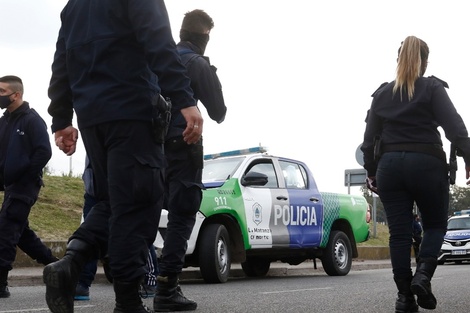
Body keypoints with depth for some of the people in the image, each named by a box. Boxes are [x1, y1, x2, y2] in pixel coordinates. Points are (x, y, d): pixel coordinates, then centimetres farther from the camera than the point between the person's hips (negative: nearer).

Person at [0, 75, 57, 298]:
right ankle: (55, 266, 24)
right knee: (20, 232, 13)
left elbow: (44, 153, -16)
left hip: (25, 186, -8)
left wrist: (24, 179, -17)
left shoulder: (32, 120, -9)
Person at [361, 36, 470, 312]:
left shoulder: (382, 94, 11)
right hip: (426, 164, -3)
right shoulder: (433, 88, 1)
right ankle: (423, 275, -12)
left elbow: (370, 138, 11)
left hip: (390, 165, 3)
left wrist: (371, 172, 18)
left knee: (399, 233, 4)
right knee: (435, 225, 12)